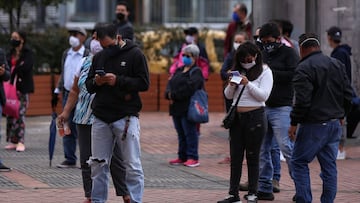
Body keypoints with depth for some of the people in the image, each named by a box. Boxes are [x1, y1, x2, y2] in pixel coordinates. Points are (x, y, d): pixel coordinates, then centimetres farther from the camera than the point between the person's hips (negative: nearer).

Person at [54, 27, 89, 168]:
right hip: (68, 94, 6)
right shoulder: (66, 54, 13)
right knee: (68, 128, 6)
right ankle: (70, 159, 11)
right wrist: (57, 91, 18)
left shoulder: (88, 55, -6)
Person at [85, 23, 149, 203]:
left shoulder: (134, 54, -2)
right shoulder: (99, 57, 12)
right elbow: (88, 85, 16)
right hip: (100, 117, 5)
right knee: (98, 164, 8)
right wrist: (95, 82, -7)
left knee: (132, 165, -2)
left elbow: (144, 83, -8)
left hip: (126, 117, -5)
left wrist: (118, 81, -17)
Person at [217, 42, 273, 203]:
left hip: (255, 117, -5)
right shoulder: (238, 71, 11)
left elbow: (264, 95, -11)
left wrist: (247, 84, -20)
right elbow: (228, 95, 11)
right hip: (237, 117, 5)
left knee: (252, 157, 0)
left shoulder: (264, 72, -2)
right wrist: (231, 85, -9)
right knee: (235, 157, 5)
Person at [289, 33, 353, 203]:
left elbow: (302, 100, -19)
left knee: (299, 162, 4)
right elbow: (348, 94, 12)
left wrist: (294, 123, -11)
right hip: (335, 124, 7)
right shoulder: (337, 65, 10)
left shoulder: (304, 68, -13)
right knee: (329, 165, 10)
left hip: (313, 125, -7)